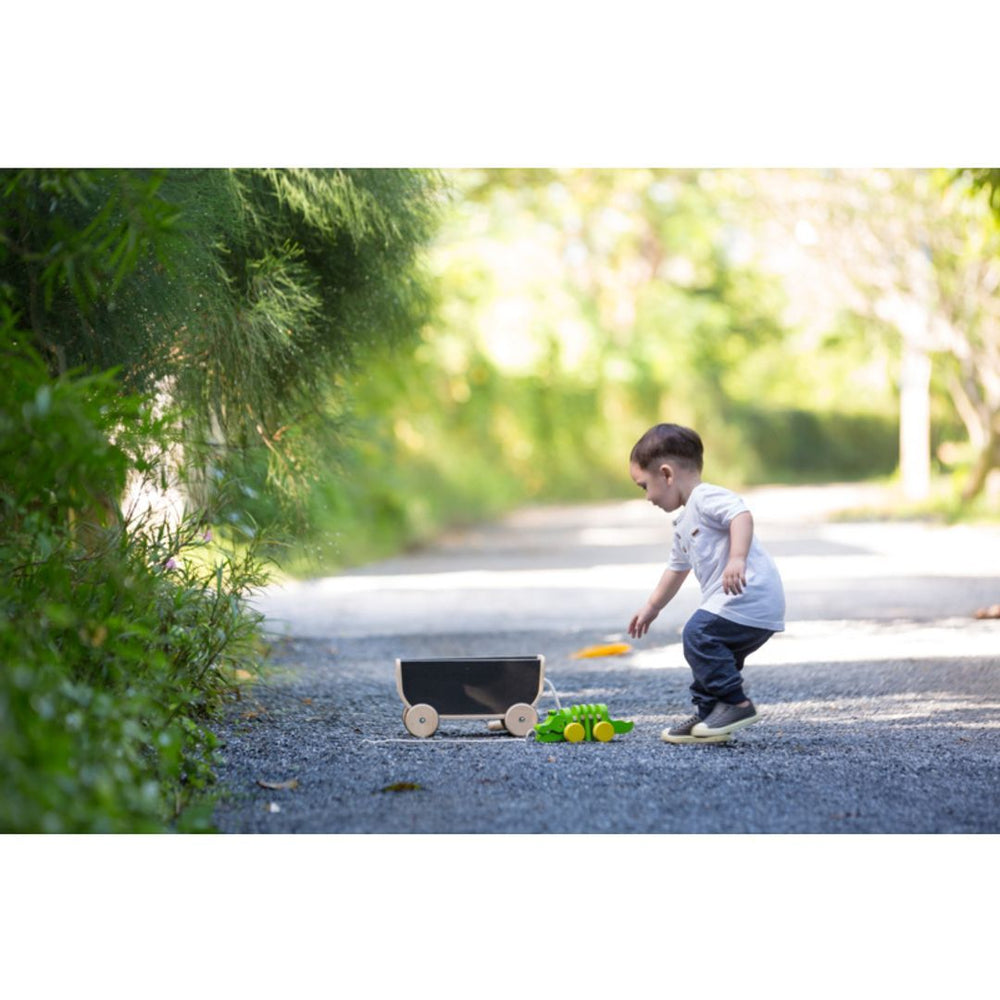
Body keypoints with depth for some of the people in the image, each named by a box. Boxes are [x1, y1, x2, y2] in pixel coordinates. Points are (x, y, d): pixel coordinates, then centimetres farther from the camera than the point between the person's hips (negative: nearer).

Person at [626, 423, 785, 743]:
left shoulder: (706, 497, -7)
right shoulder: (684, 524, 27)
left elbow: (742, 514, -26)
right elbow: (677, 569, 41)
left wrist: (737, 559, -39)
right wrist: (651, 608, 49)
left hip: (750, 595, -11)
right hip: (756, 609, 11)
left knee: (698, 634, -17)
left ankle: (735, 703, -13)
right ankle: (708, 714, 18)